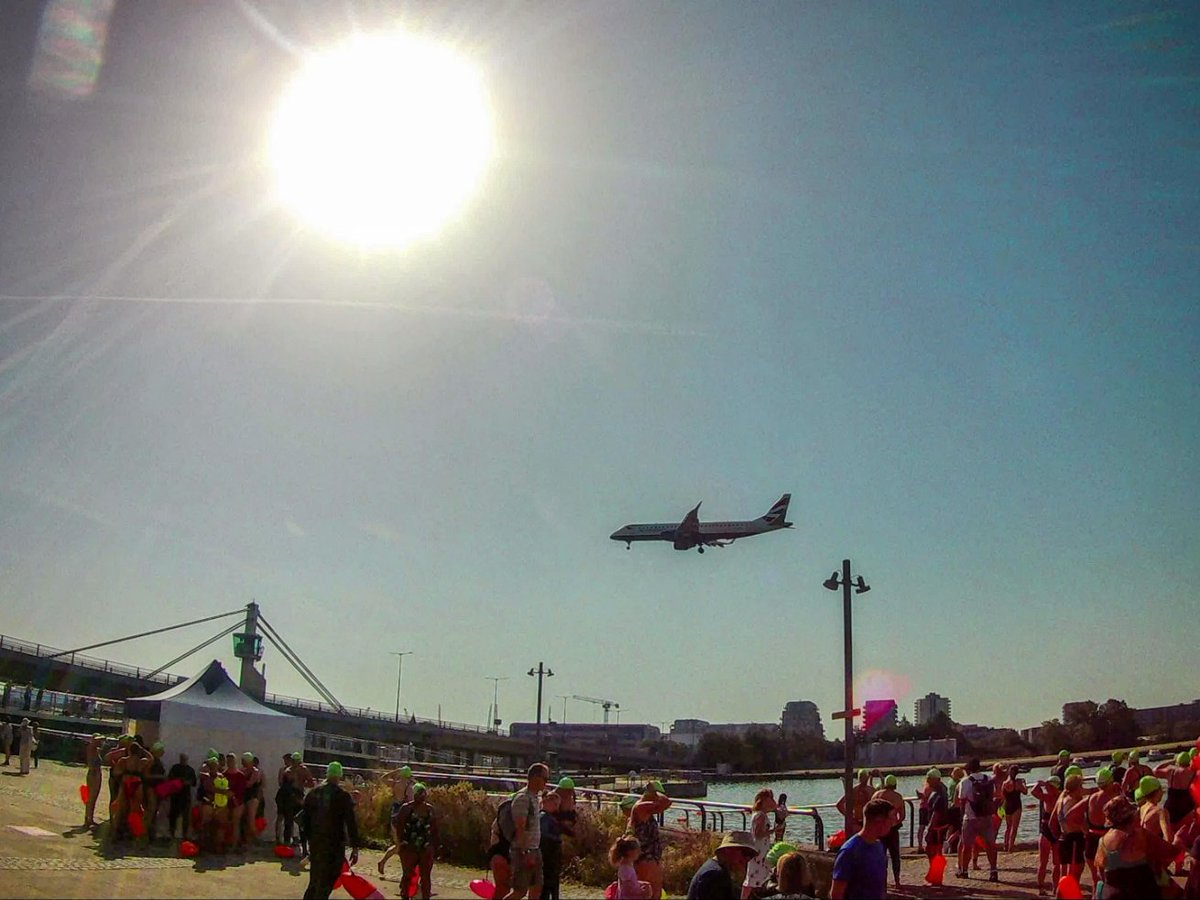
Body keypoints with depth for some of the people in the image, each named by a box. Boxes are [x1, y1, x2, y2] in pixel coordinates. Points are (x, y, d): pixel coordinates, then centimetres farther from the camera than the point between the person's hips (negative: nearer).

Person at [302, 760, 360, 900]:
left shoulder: (313, 793, 4)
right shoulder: (342, 796, -10)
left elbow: (305, 818, 8)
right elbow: (351, 823, -11)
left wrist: (308, 839, 15)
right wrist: (355, 848, -7)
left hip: (315, 842, 5)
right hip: (334, 844, -5)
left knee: (315, 881, 20)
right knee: (326, 883, 2)